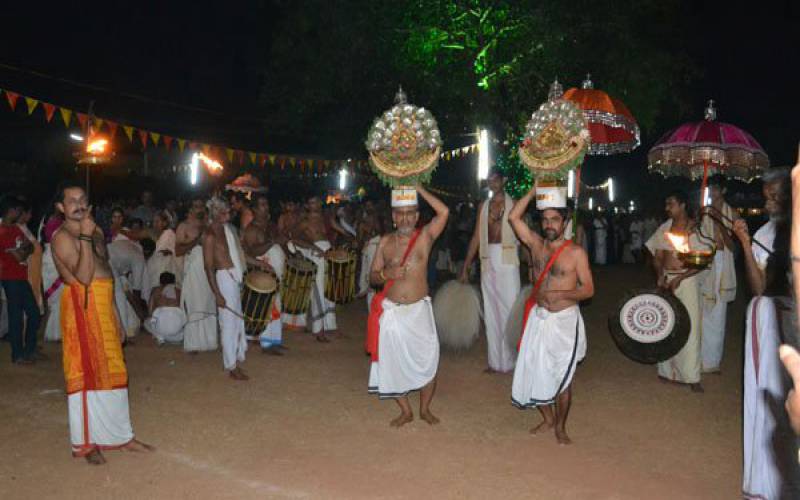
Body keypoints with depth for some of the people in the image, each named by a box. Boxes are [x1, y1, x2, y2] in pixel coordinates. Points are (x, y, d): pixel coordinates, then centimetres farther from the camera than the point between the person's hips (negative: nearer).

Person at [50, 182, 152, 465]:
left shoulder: (95, 232, 15)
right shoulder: (62, 237, -10)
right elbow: (84, 276, -24)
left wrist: (116, 319, 17)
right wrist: (84, 237, -24)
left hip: (104, 308, 8)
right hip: (82, 309, -8)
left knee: (112, 373, 13)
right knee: (86, 373, -1)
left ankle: (120, 436, 24)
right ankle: (85, 443, 11)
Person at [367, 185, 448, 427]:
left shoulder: (425, 236, -3)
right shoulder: (386, 241, 4)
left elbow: (444, 212, -19)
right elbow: (373, 276, 8)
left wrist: (417, 187, -14)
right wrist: (386, 274, -15)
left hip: (418, 309, -2)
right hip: (390, 311, 2)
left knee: (427, 361, 3)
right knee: (393, 363, 6)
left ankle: (425, 409, 26)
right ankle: (406, 411, 25)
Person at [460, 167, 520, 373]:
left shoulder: (512, 204, 1)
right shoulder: (483, 206, 14)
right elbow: (476, 237, 12)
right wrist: (465, 267, 9)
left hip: (507, 259, -5)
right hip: (488, 260, 5)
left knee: (509, 307, -6)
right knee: (490, 310, 7)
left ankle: (509, 360, 4)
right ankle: (495, 361, 15)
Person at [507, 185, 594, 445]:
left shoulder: (576, 252, -7)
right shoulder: (536, 244, 3)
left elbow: (588, 289, -8)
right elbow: (513, 217, -4)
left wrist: (560, 294, -23)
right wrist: (534, 190, -7)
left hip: (564, 320, -4)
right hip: (538, 317, 4)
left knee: (562, 377, 4)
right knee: (534, 372, 8)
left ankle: (560, 427, 22)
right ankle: (548, 418, 30)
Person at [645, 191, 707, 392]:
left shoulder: (695, 228, -7)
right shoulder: (664, 228, 8)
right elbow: (657, 257, 11)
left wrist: (679, 278, -17)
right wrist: (660, 276, -6)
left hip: (687, 279, -5)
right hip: (666, 280, 5)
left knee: (690, 326, -4)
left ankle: (692, 376, 4)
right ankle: (668, 370, 20)